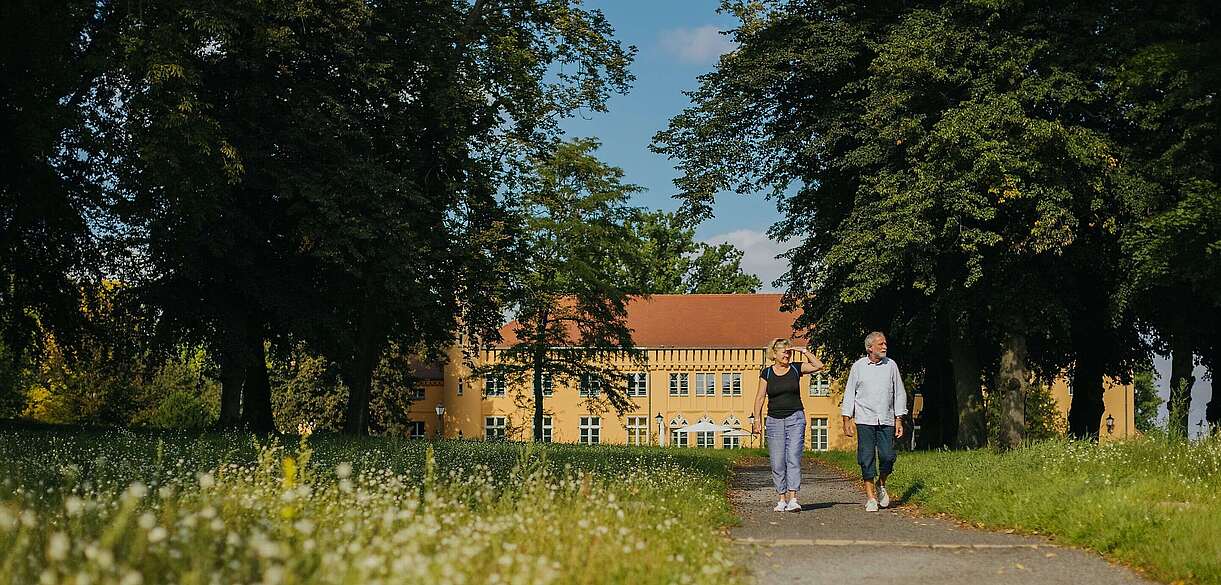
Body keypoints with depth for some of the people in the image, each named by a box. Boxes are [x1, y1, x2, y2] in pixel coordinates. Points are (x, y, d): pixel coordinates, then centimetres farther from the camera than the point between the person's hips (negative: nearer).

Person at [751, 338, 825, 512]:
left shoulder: (796, 369, 5)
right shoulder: (767, 373, 5)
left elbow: (818, 366, -5)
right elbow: (760, 398, 5)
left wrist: (804, 351, -6)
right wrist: (757, 420, 0)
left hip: (795, 419, -1)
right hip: (774, 420, 1)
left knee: (793, 458, -10)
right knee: (777, 462, 1)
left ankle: (792, 499, -15)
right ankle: (781, 499, 10)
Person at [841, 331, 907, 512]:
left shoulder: (891, 365, 6)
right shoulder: (858, 367, 2)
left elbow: (899, 393, 11)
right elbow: (849, 393, 7)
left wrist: (899, 420, 5)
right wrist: (847, 420, 1)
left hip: (886, 420, 1)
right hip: (865, 420, -1)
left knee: (888, 456, -7)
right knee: (867, 459, -4)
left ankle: (881, 485, 21)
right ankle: (870, 497, 4)